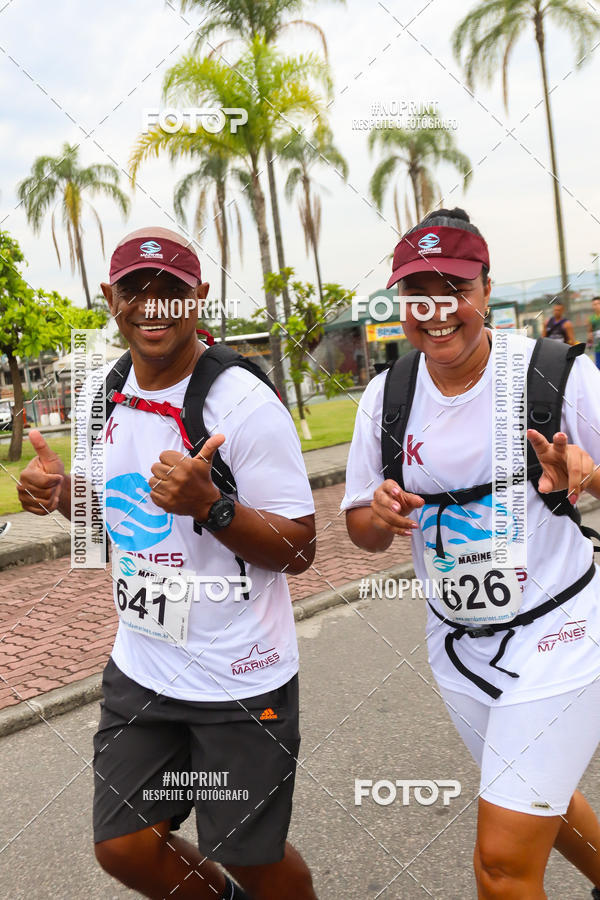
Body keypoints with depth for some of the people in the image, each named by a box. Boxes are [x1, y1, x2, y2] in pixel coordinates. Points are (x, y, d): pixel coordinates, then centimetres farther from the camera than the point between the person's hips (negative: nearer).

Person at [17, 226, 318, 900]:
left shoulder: (246, 404, -18)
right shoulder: (113, 395, 4)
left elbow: (298, 549, -16)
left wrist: (210, 504, -32)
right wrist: (64, 494, -2)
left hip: (241, 680, -6)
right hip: (140, 667, 7)